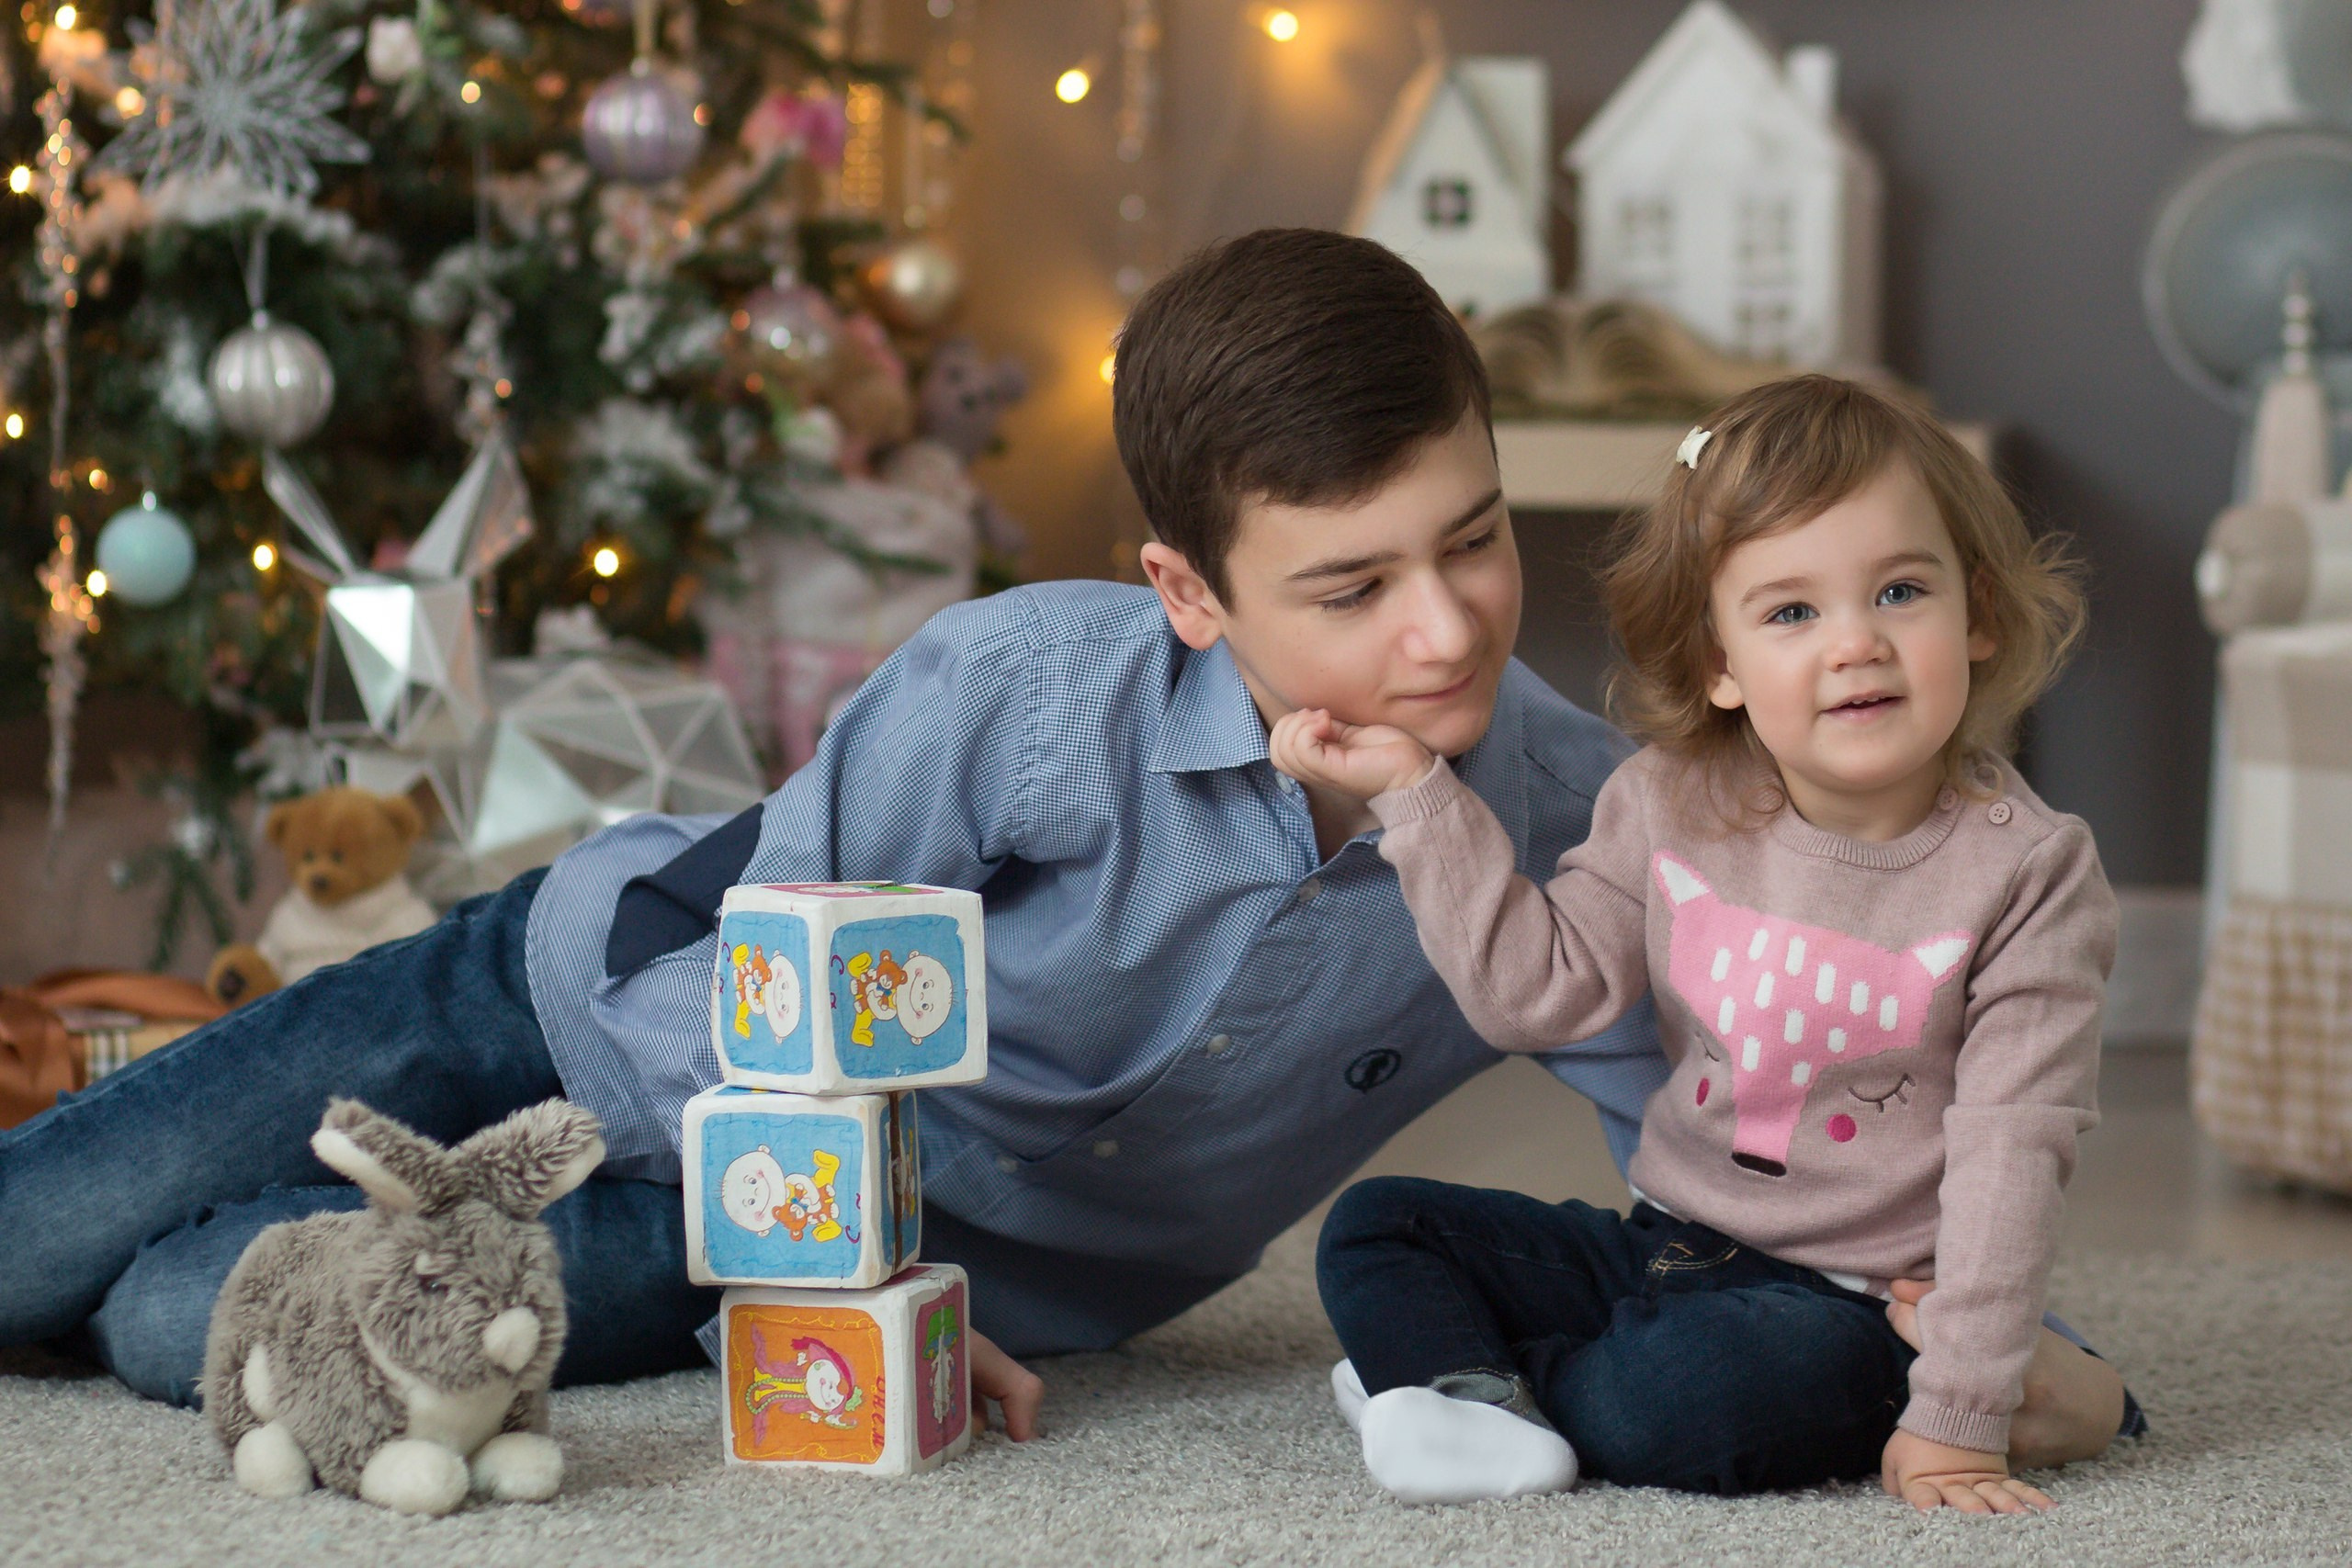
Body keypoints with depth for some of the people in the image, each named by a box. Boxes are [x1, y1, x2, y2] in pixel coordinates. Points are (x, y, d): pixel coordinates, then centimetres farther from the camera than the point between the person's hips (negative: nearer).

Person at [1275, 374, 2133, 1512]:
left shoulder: (2026, 872, -13)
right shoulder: (1671, 808, 0)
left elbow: (2006, 1155, -15)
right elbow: (1534, 988, -1)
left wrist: (1956, 1420, -19)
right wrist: (1414, 791, -6)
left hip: (1853, 1303, -5)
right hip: (1663, 1242, 5)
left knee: (1678, 1398, -34)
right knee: (1372, 1228, -3)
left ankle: (1432, 1369, -6)